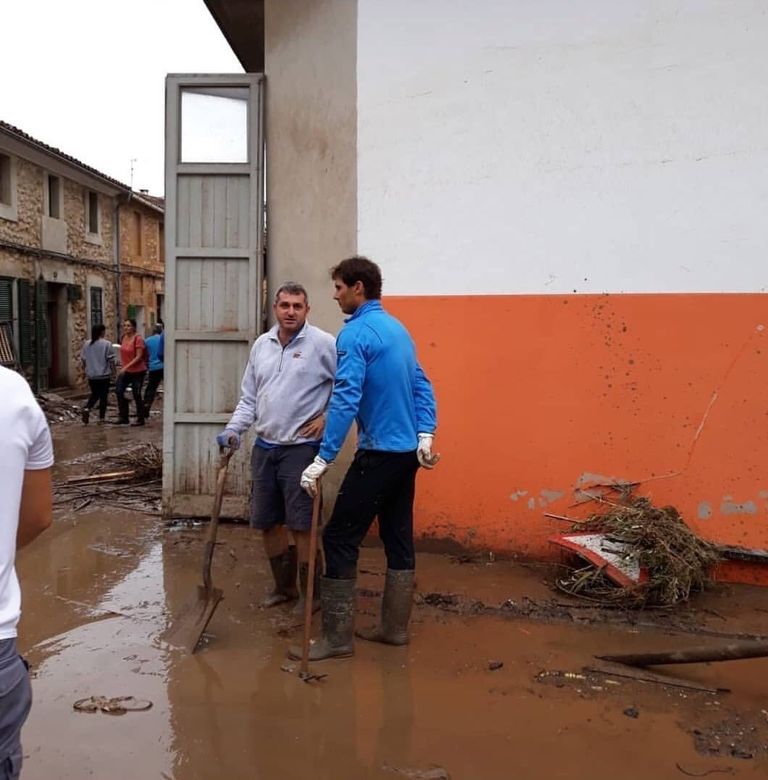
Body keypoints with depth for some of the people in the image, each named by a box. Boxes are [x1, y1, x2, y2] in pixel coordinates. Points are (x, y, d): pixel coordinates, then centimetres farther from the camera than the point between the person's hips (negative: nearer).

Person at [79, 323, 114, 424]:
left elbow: (83, 359, 8)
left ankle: (87, 408, -5)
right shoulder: (106, 344, -11)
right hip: (104, 374, -4)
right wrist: (113, 370, 2)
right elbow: (111, 360, -11)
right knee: (103, 395, 6)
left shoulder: (87, 344, 2)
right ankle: (101, 417, 9)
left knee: (94, 394, 19)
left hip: (91, 375, 4)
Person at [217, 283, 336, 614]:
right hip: (264, 447, 7)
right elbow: (248, 397, 13)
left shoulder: (322, 343, -9)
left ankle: (310, 593, 13)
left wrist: (328, 417, -9)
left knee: (301, 524, -4)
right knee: (267, 521, 13)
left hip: (301, 448, -6)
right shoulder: (261, 344, 10)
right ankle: (284, 586, 31)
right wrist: (233, 430, 1)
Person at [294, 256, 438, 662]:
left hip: (379, 453, -9)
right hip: (407, 451, 9)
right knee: (399, 538, 13)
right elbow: (421, 385, 13)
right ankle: (395, 626, 22)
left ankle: (337, 636, 3)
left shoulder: (355, 333, -14)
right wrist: (425, 435, 8)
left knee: (339, 538, -2)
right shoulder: (398, 329, 14)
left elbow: (345, 401, -22)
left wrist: (322, 460, -22)